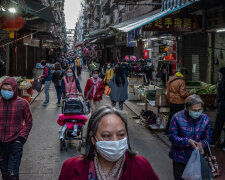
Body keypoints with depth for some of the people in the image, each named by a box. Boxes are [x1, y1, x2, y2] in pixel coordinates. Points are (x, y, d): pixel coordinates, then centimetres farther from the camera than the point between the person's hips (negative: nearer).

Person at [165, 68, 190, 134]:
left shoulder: (170, 80, 6)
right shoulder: (181, 81, -18)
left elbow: (168, 91, 13)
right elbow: (183, 94, -20)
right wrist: (189, 94, -3)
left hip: (172, 102, 7)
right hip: (179, 103, -7)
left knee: (171, 116, 17)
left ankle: (167, 131, 23)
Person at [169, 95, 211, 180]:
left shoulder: (205, 119, -3)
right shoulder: (177, 117, -13)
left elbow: (208, 137, 0)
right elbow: (172, 136, -13)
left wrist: (202, 143, -23)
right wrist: (188, 141, -26)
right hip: (180, 157, -2)